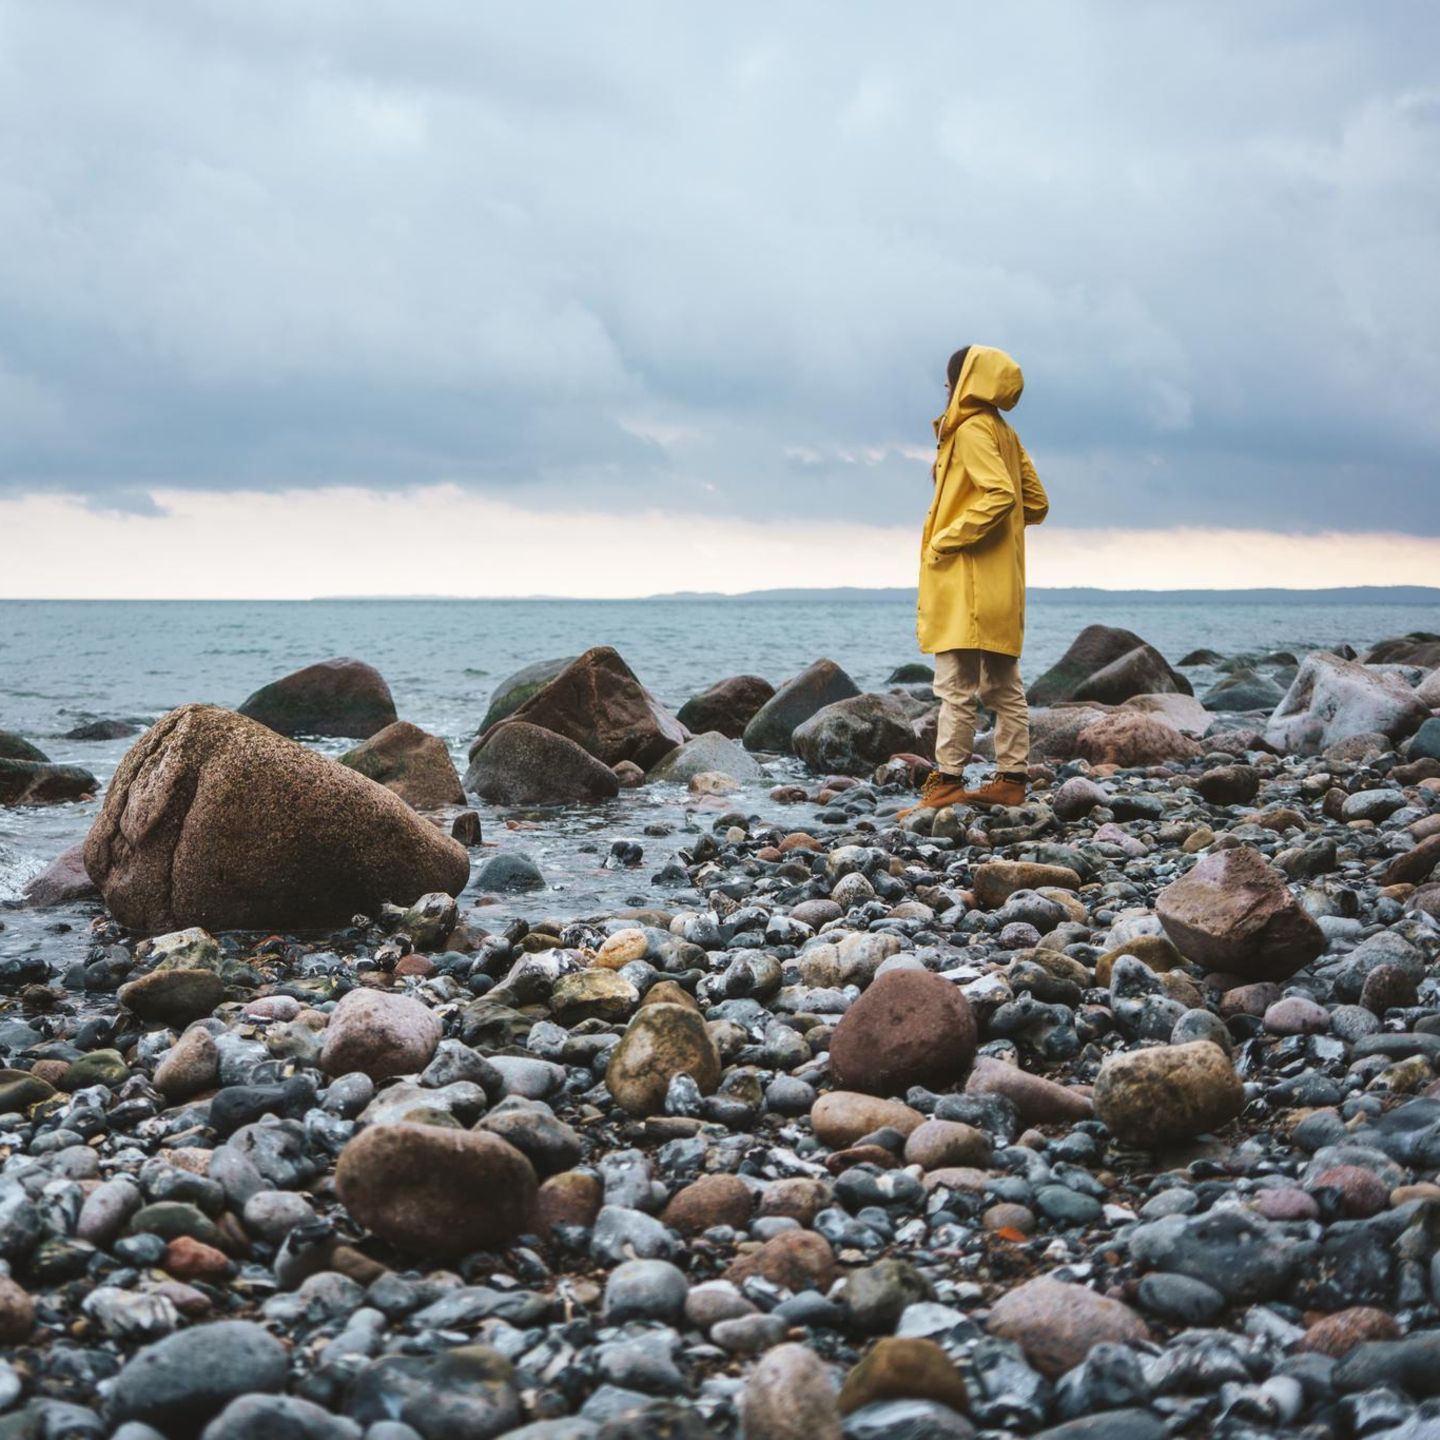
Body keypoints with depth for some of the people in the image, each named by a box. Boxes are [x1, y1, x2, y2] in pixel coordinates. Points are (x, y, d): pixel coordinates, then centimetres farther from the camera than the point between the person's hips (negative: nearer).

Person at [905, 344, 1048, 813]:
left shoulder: (971, 429, -12)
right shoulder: (1003, 432, 15)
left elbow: (1000, 495, -24)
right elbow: (1035, 504, 17)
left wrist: (948, 539, -19)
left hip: (967, 581, -10)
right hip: (1001, 581, 10)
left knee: (956, 686, -7)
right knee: (1003, 687, 9)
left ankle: (948, 779, -5)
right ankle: (1012, 777, 12)